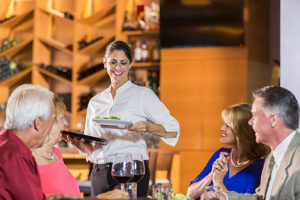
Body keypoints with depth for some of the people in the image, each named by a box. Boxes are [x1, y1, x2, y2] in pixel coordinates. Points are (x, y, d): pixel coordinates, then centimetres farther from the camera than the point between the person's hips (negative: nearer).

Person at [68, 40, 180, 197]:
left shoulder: (142, 94, 1)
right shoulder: (95, 102, 15)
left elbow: (173, 130, -7)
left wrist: (148, 127, -26)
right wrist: (80, 144, -4)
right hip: (99, 175, 4)